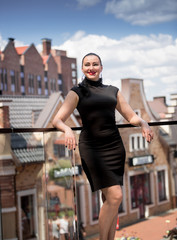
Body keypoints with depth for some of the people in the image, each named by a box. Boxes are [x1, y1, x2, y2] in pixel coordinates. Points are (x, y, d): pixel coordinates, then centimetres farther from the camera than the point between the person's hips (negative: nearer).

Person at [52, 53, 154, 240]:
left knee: (110, 200, 4)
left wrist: (143, 123, -6)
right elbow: (57, 120, -5)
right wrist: (67, 129, -27)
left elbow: (131, 116, 17)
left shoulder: (113, 91, 17)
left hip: (115, 146, 4)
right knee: (115, 197, -14)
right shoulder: (77, 93, 5)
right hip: (91, 147, -4)